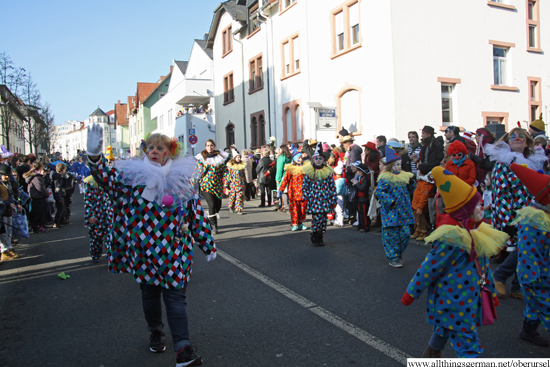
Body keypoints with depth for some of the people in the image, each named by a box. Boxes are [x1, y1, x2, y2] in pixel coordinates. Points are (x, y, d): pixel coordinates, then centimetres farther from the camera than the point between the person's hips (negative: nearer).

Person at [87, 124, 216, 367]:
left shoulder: (182, 179, 0)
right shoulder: (133, 175, -1)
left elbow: (197, 214, 4)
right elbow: (108, 178, -17)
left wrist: (208, 245, 7)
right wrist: (94, 157, -36)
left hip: (175, 251, -1)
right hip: (144, 249, 1)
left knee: (175, 296, -3)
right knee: (149, 293, 17)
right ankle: (155, 332, 42)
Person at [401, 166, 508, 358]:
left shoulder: (474, 232, 3)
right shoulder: (452, 239, -26)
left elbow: (483, 265, 16)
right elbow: (429, 268, -20)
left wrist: (491, 290, 23)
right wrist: (411, 293, -13)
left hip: (468, 298, 9)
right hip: (454, 303, -9)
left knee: (443, 330, 25)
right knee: (468, 346, -3)